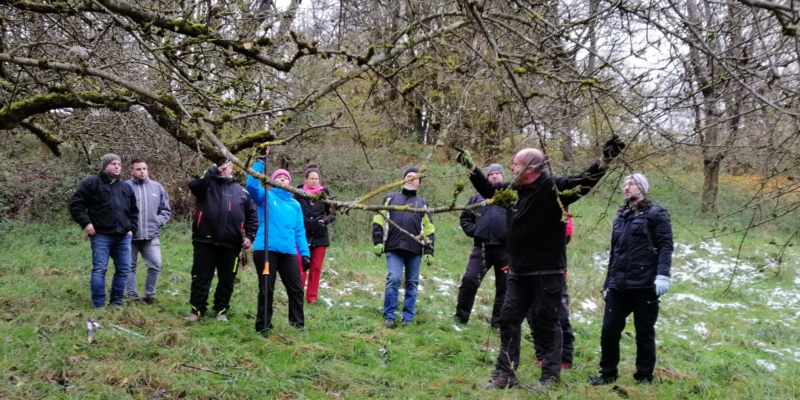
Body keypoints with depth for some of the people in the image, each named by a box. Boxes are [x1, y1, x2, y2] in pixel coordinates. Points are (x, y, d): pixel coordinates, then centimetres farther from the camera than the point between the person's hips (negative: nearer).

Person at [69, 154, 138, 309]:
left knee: (123, 269, 7)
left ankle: (116, 301, 18)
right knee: (99, 269, -5)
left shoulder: (126, 187, 17)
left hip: (123, 237, 6)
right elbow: (75, 203, -4)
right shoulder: (92, 183, -1)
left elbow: (134, 210, 26)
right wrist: (85, 222, -10)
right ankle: (99, 305, 0)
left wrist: (132, 228, 14)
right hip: (101, 236, -5)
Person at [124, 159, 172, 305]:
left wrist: (159, 221, 1)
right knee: (129, 266, 6)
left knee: (155, 265, 0)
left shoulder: (157, 187, 6)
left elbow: (166, 209, 13)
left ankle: (150, 294, 15)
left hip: (151, 236, 2)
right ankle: (132, 295, 17)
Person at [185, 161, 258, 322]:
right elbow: (194, 185, -20)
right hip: (205, 242, -2)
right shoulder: (206, 184, 5)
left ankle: (221, 310, 22)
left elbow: (252, 215, 16)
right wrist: (214, 170, -21)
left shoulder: (242, 191, 12)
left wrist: (249, 236, 5)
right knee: (201, 278, 4)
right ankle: (197, 309, 14)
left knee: (227, 280, 9)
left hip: (231, 244, 2)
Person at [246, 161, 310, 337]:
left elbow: (299, 231, 15)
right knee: (266, 289, 3)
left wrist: (305, 253, 6)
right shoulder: (266, 196, 6)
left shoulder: (295, 204, 17)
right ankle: (263, 326, 13)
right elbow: (251, 185, -15)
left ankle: (298, 324, 18)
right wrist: (260, 163, -16)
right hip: (266, 250, -4)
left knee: (296, 289, 5)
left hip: (288, 252, 4)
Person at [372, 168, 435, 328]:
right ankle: (389, 316, -1)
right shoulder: (390, 198, 14)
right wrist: (378, 242, -3)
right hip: (394, 249, -2)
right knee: (393, 280, -12)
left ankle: (408, 317, 13)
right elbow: (378, 221, 9)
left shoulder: (422, 203, 19)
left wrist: (429, 251, 7)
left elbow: (429, 230, 16)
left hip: (415, 250, 2)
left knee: (412, 283, 4)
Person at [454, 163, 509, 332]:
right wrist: (472, 230, 4)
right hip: (481, 248, 2)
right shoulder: (478, 197, 14)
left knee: (504, 286, 5)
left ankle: (498, 322, 15)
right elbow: (465, 217, 20)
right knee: (469, 280, -7)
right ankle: (461, 316, 8)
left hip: (505, 249, -1)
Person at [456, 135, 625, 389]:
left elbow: (584, 182, -26)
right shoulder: (513, 188, 7)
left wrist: (605, 161, -40)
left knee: (548, 322, 3)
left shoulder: (553, 187, -14)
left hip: (547, 271, -7)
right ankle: (505, 374, 20)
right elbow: (487, 189, 23)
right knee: (509, 319, 10)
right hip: (519, 271, 7)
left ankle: (550, 375, 14)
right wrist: (471, 168, 19)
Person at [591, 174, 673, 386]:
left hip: (644, 285, -6)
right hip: (618, 286, 6)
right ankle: (608, 374, 16)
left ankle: (644, 377, 16)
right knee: (609, 330, 3)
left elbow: (665, 246, -10)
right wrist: (608, 282, 20)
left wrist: (663, 275, -23)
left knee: (644, 332, 4)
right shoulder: (620, 216, 19)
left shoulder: (655, 214, 0)